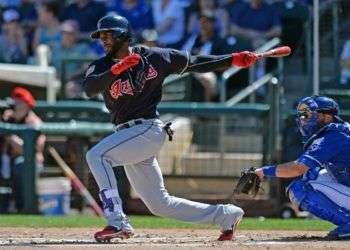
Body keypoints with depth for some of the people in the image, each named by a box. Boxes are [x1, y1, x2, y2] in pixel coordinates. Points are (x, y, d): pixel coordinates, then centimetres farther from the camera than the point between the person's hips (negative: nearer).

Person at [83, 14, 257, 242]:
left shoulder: (154, 57, -1)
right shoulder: (101, 67, 5)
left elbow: (194, 63, 7)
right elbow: (89, 88, -16)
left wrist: (233, 60, 2)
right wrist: (116, 70, -31)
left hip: (149, 130, -6)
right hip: (128, 136, 6)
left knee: (96, 155, -25)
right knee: (159, 204, 8)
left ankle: (117, 222, -27)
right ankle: (227, 215, 20)